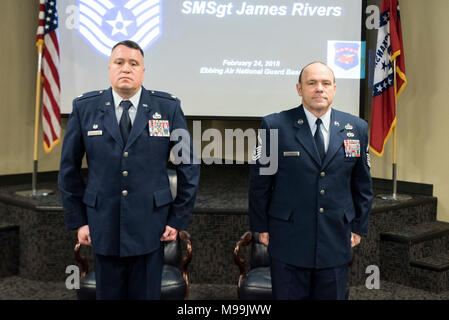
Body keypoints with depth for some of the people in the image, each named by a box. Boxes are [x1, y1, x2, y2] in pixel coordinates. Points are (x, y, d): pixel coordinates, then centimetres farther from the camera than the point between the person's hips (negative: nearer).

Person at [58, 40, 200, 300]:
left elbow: (189, 166, 2)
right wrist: (78, 220, 4)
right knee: (108, 294, 14)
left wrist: (179, 219, 0)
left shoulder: (168, 107, -2)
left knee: (147, 294, 12)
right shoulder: (85, 107, 0)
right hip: (104, 227, 1)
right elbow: (69, 168, 6)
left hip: (151, 228, -1)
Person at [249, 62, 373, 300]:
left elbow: (362, 184, 11)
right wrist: (261, 227, 0)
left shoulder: (356, 128, 4)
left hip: (337, 242, 3)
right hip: (288, 242, -2)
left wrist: (359, 227, 10)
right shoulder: (275, 126, -6)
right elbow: (259, 182, -1)